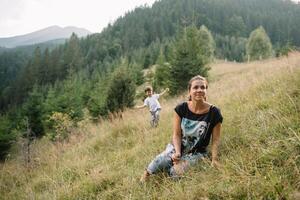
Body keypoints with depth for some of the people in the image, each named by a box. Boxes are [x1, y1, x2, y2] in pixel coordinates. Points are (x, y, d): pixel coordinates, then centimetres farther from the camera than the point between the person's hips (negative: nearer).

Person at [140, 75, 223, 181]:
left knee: (176, 172, -28)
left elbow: (215, 139, -7)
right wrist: (177, 152, -22)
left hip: (196, 153, -2)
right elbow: (176, 134, -7)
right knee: (157, 164, -24)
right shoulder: (181, 108, -8)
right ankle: (142, 184, 3)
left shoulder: (214, 113, -13)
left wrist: (214, 159, -19)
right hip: (176, 147, 2)